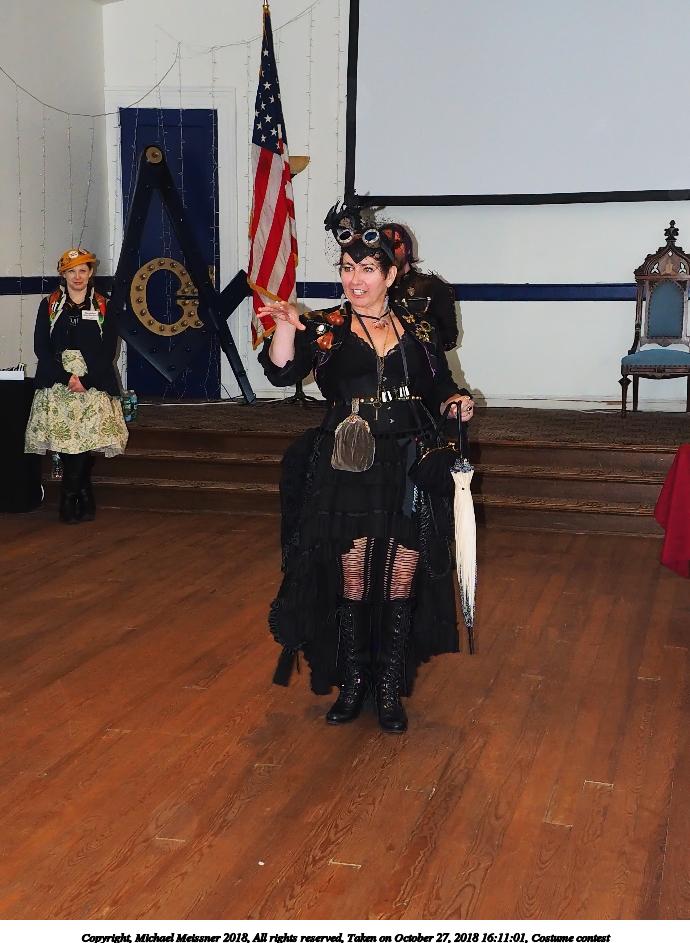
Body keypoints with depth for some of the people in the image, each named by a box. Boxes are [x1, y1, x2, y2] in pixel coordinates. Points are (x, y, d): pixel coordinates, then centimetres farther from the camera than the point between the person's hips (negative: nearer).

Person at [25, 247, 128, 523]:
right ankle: (84, 497, 10)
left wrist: (85, 380, -10)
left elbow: (109, 351, 2)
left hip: (94, 385, 0)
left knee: (87, 439, -10)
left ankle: (69, 498, 1)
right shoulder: (49, 305, 8)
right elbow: (41, 347, 1)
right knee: (64, 439, -3)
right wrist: (66, 378, -11)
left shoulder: (103, 307, 7)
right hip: (57, 384, 1)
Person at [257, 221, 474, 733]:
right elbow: (283, 372, -15)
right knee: (353, 581, 5)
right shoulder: (325, 329, 2)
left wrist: (456, 402, -6)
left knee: (402, 583, 5)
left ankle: (391, 689, 19)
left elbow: (440, 391, 16)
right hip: (348, 477, -1)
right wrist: (286, 326, -33)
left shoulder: (418, 329, 9)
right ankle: (353, 683, 23)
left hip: (410, 478, 2)